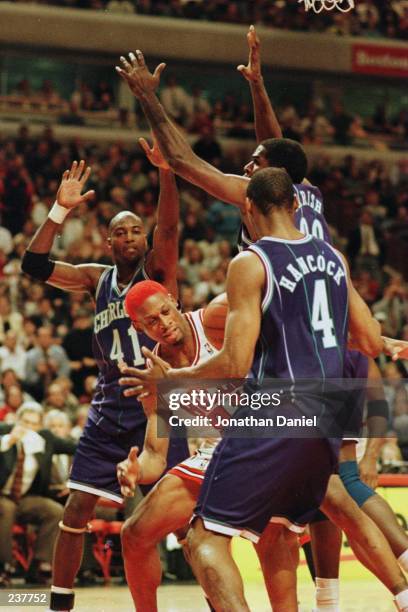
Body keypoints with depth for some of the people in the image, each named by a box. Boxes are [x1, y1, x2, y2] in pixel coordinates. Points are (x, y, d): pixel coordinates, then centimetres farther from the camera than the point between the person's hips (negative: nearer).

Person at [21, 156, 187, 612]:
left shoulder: (157, 268, -1)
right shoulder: (97, 279, 9)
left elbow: (169, 226, -20)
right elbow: (34, 264, -2)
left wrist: (165, 169, -35)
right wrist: (61, 210, -13)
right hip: (109, 410, 4)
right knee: (77, 506, -1)